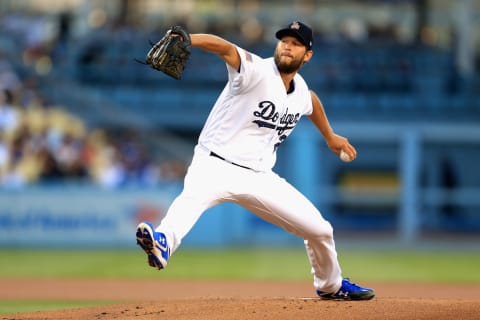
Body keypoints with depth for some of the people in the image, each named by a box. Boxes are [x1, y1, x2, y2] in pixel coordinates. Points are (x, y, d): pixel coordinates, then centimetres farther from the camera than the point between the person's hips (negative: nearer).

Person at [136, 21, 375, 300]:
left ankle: (331, 285, 38)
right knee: (195, 195, -41)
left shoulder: (301, 92, 8)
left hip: (260, 178, 6)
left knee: (320, 230, 8)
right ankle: (163, 242, -72)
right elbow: (226, 48, -33)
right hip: (216, 165, -6)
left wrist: (330, 136, 44)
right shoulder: (257, 72, -13)